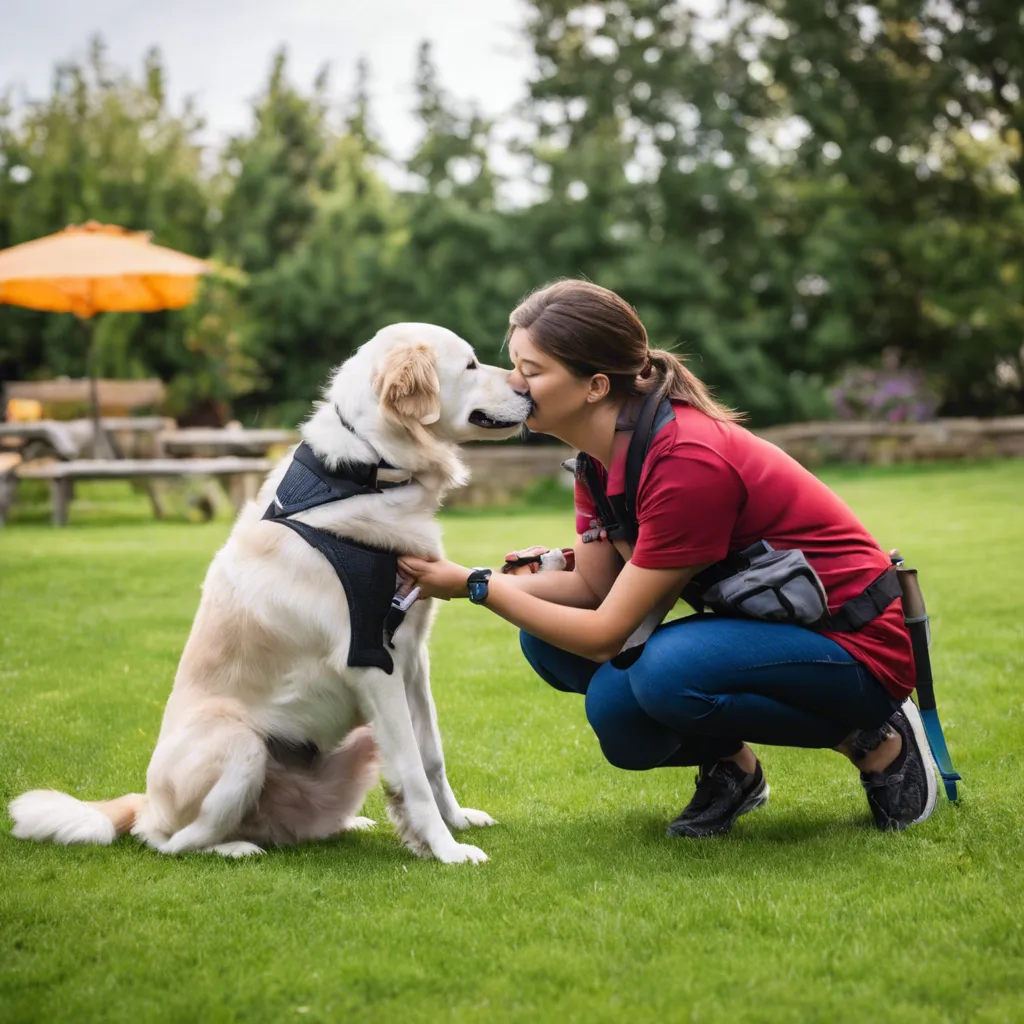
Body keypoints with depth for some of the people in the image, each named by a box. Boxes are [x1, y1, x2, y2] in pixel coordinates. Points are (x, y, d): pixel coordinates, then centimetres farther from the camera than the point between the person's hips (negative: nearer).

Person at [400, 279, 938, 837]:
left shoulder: (688, 462, -28)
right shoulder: (604, 454, -1)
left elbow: (606, 632, -24)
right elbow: (593, 587, 3)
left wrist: (476, 585, -17)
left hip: (853, 647, -8)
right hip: (762, 630, 8)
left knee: (665, 675, -36)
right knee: (548, 640, -5)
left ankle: (871, 739, -10)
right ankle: (728, 766, 10)